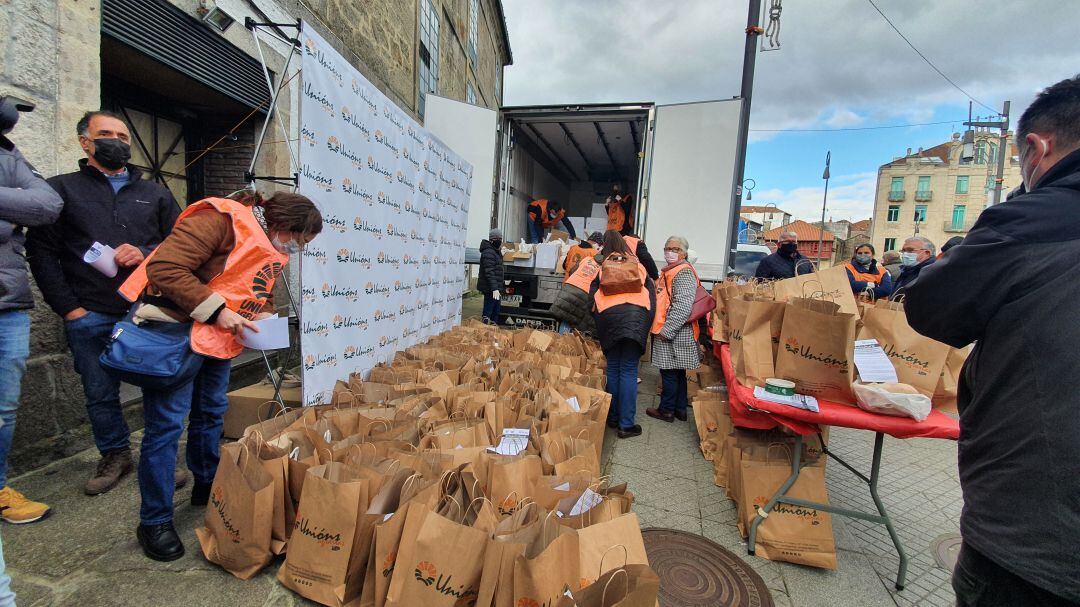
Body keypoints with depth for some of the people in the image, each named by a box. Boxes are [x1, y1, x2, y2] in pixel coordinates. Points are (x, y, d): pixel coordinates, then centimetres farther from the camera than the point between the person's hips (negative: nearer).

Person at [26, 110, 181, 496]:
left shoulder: (155, 193, 14)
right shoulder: (61, 189, 9)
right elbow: (40, 252, 4)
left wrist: (146, 254, -11)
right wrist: (68, 308, -4)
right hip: (90, 317, 0)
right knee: (100, 394, 9)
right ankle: (115, 456, 27)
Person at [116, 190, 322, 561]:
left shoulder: (275, 251, 8)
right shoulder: (224, 220, -21)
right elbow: (165, 268, -25)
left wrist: (264, 318, -1)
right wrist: (217, 310, -25)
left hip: (219, 336, 9)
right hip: (174, 329, -9)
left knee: (211, 412, 18)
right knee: (167, 423, -3)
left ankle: (207, 487, 37)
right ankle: (154, 521, 11)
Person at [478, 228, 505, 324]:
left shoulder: (497, 252, 17)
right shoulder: (488, 253, -16)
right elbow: (489, 272, -24)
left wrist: (502, 283, 29)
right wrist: (494, 288, -29)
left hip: (496, 288, 11)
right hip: (490, 289, -11)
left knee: (496, 311, 18)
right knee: (488, 312, -9)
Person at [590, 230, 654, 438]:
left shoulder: (602, 267, 15)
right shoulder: (638, 266, 18)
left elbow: (592, 295, 10)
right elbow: (651, 294, 12)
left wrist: (597, 326, 18)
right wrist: (647, 324, 14)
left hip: (609, 317, 0)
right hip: (636, 316, 0)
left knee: (613, 369, 12)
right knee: (629, 371, 1)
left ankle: (613, 417, 19)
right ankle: (626, 424, 1)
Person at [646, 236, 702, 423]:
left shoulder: (683, 273, -13)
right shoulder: (670, 271, 18)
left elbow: (683, 306, -23)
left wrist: (666, 330, -21)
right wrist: (660, 327, 22)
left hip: (674, 333, -10)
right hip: (671, 332, 10)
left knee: (670, 372, -1)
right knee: (677, 372, 15)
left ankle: (667, 410, 11)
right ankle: (680, 409, 24)